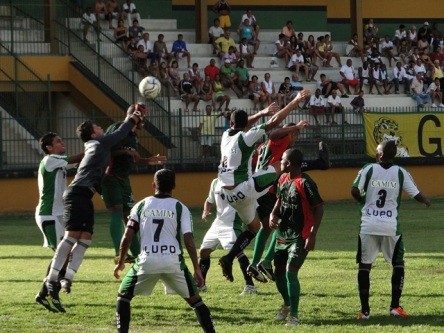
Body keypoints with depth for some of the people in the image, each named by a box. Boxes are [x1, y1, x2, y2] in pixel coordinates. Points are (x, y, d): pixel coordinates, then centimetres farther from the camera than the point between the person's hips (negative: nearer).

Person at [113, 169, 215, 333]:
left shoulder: (141, 206, 11)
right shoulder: (180, 208, 8)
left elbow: (127, 237, 5)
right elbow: (188, 240, 0)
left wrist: (120, 262, 18)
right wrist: (197, 269, 4)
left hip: (147, 262, 0)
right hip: (173, 262, 0)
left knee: (123, 296, 19)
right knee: (194, 299, 14)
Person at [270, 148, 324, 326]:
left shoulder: (305, 183, -19)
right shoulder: (283, 180, 6)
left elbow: (319, 208, -17)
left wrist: (313, 235, -21)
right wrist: (273, 214, 1)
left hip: (300, 237, -8)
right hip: (283, 235, 8)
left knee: (290, 272, -18)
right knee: (279, 273, 13)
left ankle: (293, 316, -11)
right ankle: (287, 304, 39)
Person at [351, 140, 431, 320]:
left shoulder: (369, 169, -3)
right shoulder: (401, 173, -1)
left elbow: (355, 192, -9)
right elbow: (416, 194, 0)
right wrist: (426, 201, 23)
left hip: (368, 226, 0)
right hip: (391, 227, 0)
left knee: (364, 266, 7)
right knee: (398, 265, 14)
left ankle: (364, 310, 4)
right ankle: (395, 306, 7)